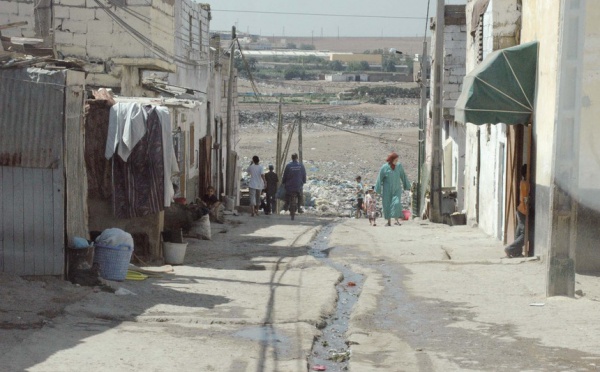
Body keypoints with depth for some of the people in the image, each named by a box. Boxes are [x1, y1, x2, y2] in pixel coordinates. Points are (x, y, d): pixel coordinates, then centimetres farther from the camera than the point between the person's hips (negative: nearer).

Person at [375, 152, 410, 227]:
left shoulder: (399, 166, -2)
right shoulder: (384, 167, -9)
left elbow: (403, 176, 7)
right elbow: (380, 179, -5)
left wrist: (406, 186, 10)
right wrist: (378, 190, -5)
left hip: (396, 189, 1)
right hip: (387, 189, -1)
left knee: (396, 203, -14)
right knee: (387, 204, 3)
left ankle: (396, 220, -12)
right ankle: (389, 221, 12)